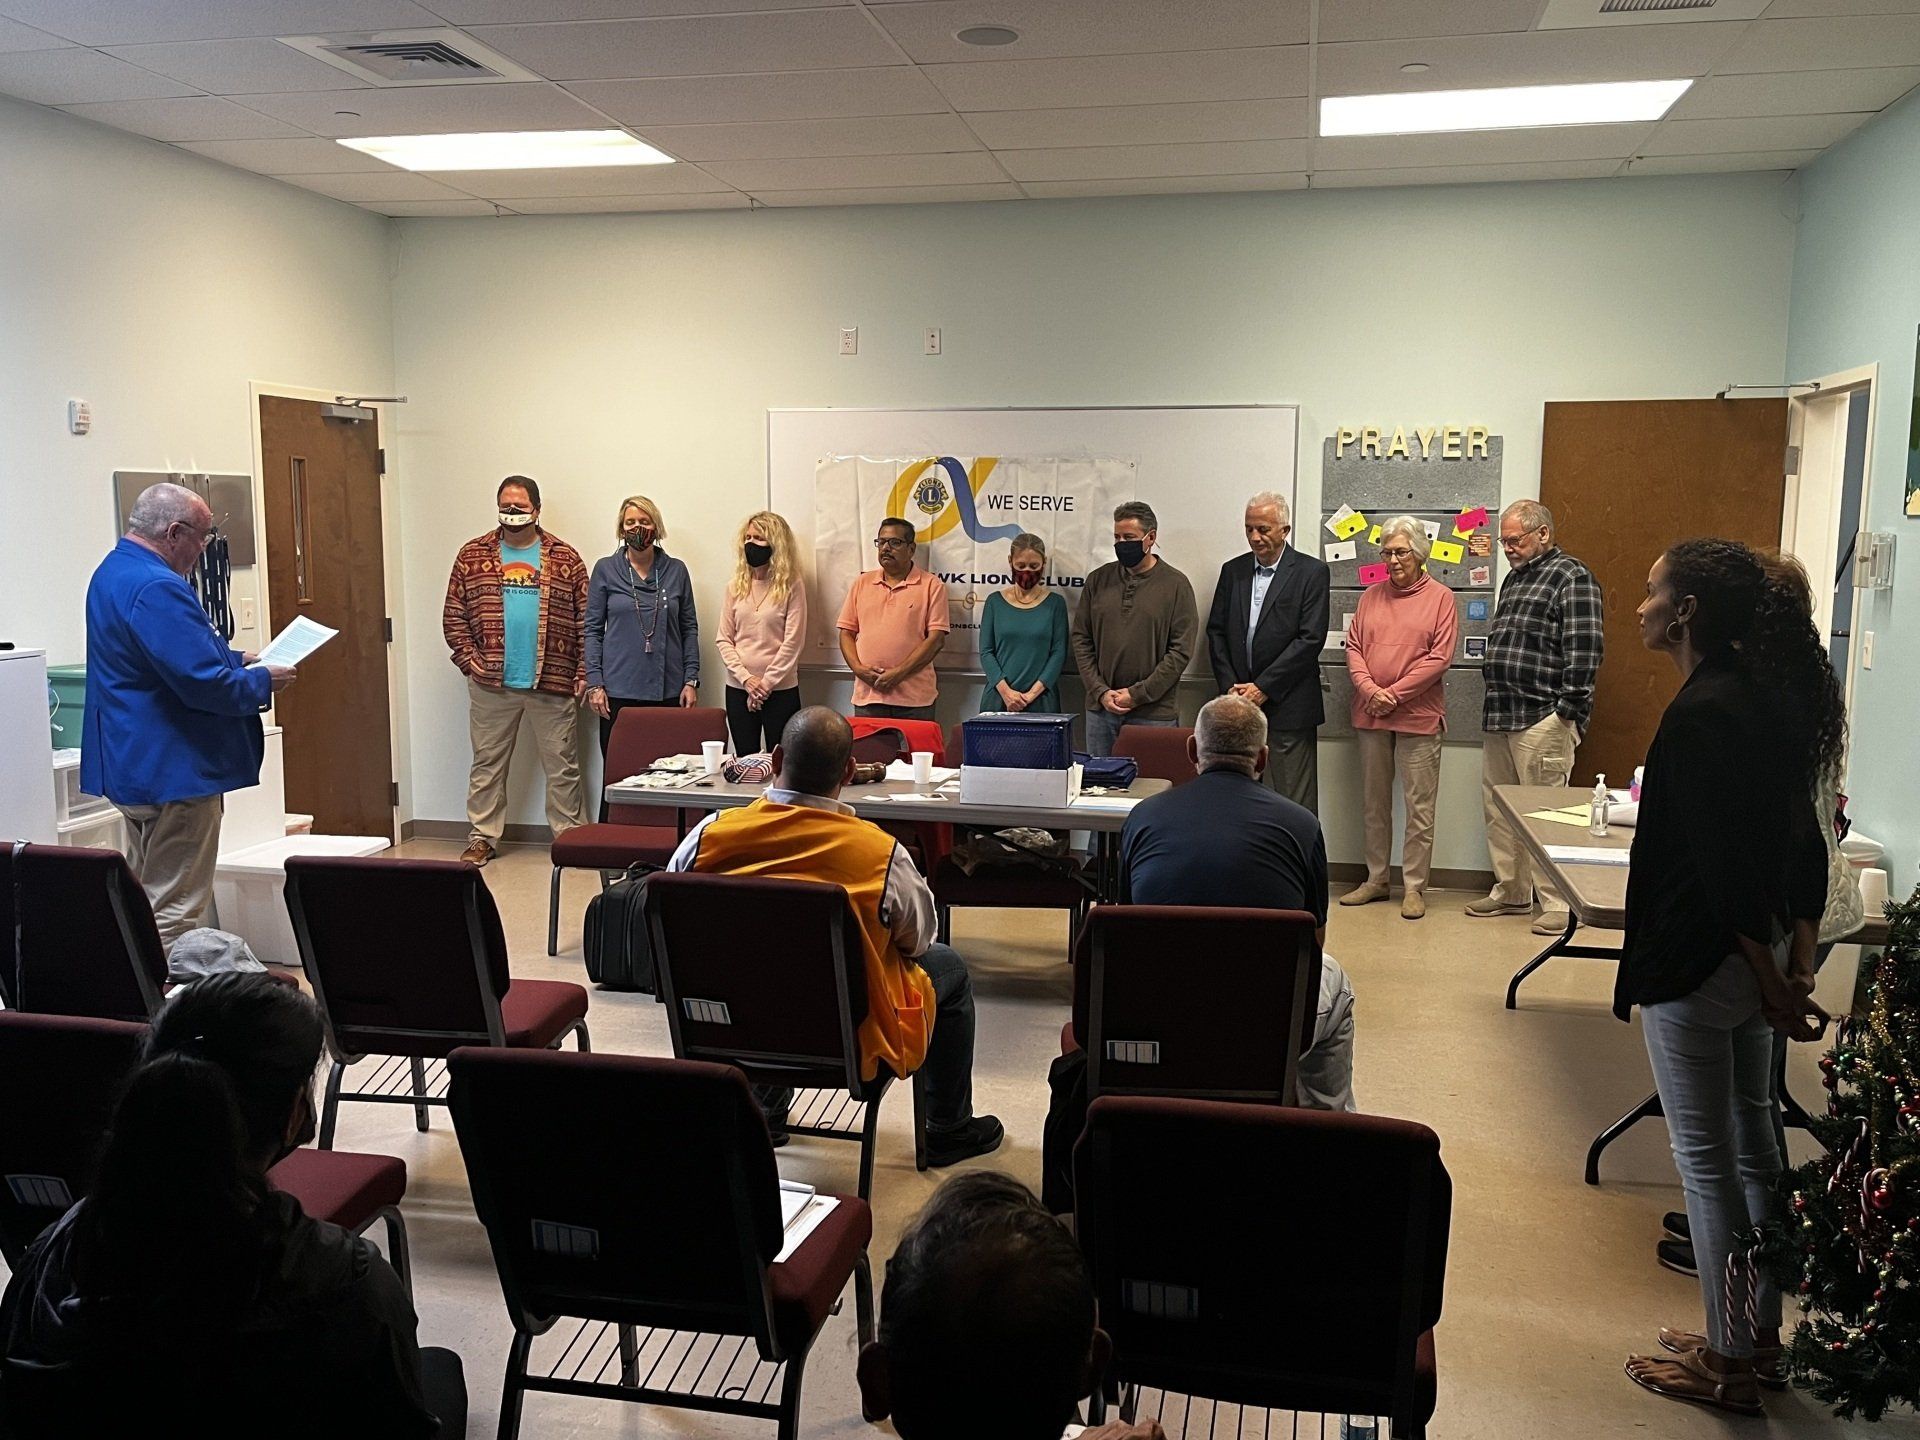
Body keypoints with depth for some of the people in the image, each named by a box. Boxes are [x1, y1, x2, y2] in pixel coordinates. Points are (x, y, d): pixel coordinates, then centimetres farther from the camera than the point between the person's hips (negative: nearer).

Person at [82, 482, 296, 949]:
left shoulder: (113, 572, 12)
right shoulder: (156, 588, -22)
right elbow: (203, 684, -26)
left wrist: (232, 658, 16)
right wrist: (263, 681, -9)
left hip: (133, 765, 11)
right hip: (173, 771, -11)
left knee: (145, 900, 19)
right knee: (174, 912, -5)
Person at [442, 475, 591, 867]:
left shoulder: (565, 558, 4)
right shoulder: (473, 555, 6)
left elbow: (585, 621, 3)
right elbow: (454, 616, 6)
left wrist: (583, 673, -3)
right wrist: (470, 660, -5)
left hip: (551, 683, -1)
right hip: (491, 684, 1)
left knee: (562, 765, 6)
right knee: (487, 764, 9)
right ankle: (482, 838, 19)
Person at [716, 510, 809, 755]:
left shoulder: (792, 585, -3)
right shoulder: (736, 586, 7)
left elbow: (793, 641, -7)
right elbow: (723, 640, 5)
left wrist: (766, 683, -10)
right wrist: (746, 679, -7)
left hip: (780, 689, -3)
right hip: (738, 689, 3)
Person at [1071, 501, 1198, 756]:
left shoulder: (1176, 585, -2)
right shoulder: (1098, 580, 7)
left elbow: (1181, 651, -7)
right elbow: (1081, 640, 8)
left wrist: (1137, 694, -12)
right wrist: (1100, 691, -4)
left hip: (1154, 713, -3)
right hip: (1101, 708, 3)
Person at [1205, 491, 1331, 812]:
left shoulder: (1311, 571, -2)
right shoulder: (1232, 570, 12)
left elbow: (1311, 638, -9)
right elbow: (1216, 632, 11)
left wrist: (1263, 687, -12)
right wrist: (1230, 686, -2)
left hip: (1288, 707, -4)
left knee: (1295, 805, -2)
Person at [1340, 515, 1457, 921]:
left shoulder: (1440, 597, -2)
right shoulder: (1371, 596, 11)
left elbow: (1439, 657, -9)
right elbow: (1354, 647, 7)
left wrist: (1396, 694, -13)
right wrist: (1370, 690, -9)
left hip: (1418, 717, -4)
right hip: (1370, 716, 5)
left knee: (1419, 807, -1)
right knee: (1375, 803, 12)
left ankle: (1414, 887, 7)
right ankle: (1376, 879, 22)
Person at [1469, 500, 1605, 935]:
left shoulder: (1572, 577, -8)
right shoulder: (1514, 578, 19)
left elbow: (1585, 649, -15)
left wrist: (1568, 710, -17)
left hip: (1543, 719, -9)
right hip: (1500, 716, 9)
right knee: (1498, 808, 14)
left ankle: (1558, 904, 2)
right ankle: (1511, 892, 26)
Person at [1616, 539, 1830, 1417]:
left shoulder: (1700, 714, -22)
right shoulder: (1771, 698, 6)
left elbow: (1722, 866, -23)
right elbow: (1802, 842, 7)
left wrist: (1771, 980, -15)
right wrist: (1795, 962, 5)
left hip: (1696, 964, -9)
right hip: (1758, 958, 9)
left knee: (1706, 1157, 4)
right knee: (1752, 1141, 19)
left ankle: (1727, 1363, 18)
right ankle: (1759, 1329, 34)